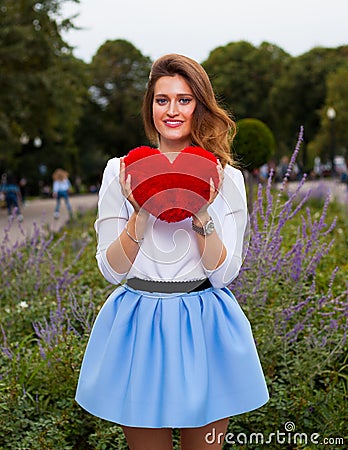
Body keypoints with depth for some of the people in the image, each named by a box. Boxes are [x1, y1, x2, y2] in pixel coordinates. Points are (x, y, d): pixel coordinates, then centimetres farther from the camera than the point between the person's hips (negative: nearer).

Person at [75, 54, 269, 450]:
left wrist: (202, 214, -19)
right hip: (139, 325, 0)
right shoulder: (121, 171, -1)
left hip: (204, 325, 0)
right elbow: (112, 270, -4)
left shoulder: (226, 178, 0)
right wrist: (139, 214, -18)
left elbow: (223, 275, -6)